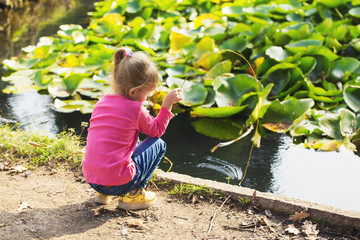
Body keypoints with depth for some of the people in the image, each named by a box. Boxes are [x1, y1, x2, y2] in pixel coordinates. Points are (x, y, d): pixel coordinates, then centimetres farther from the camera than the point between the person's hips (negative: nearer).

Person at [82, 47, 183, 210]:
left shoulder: (101, 103, 9)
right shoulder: (136, 109, -9)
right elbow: (157, 130, 9)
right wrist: (167, 103, 12)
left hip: (91, 178, 7)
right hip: (117, 182, -7)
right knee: (158, 144, 11)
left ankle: (103, 193, 23)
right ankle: (133, 194, 6)